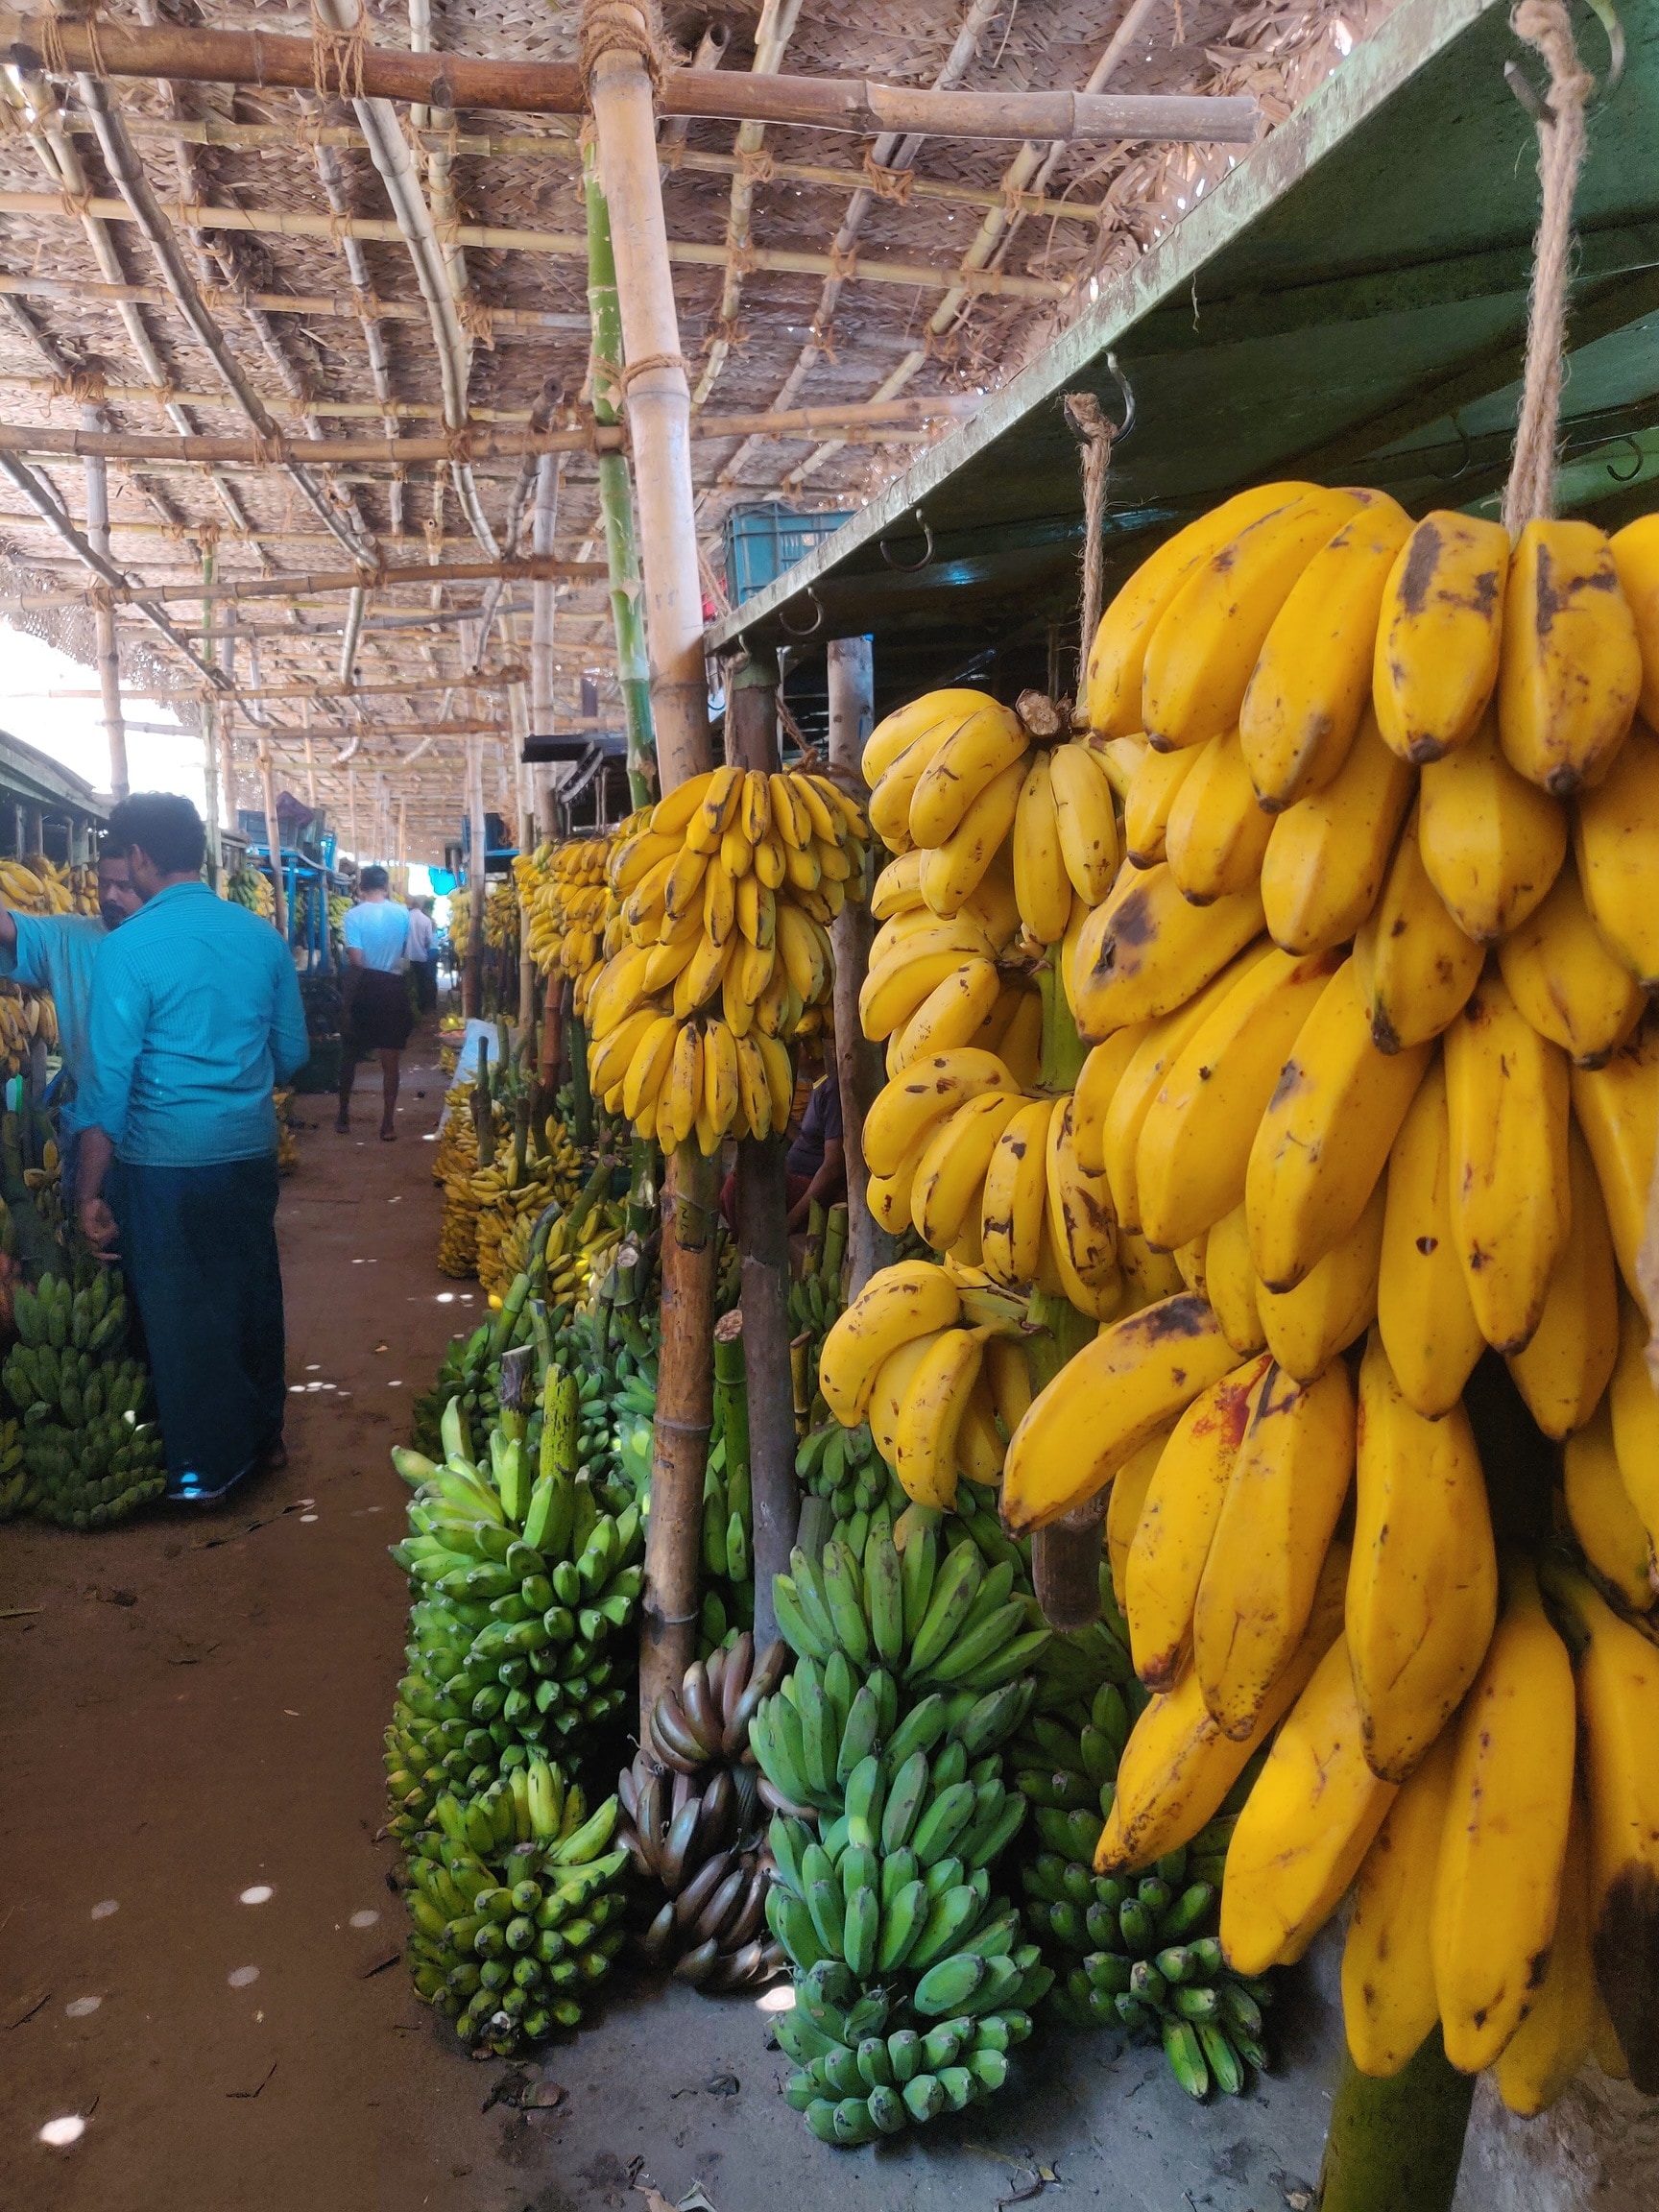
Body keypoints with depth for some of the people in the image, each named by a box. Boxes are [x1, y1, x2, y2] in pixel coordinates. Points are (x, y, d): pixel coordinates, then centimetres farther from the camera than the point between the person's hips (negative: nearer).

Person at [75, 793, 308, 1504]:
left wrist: (90, 1193, -8)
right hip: (251, 1149, 5)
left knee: (180, 1311, 9)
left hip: (166, 1159, -5)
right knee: (252, 1292, 19)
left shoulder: (129, 946, -14)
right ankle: (263, 1435, 34)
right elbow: (294, 1053, 8)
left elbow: (109, 1078, -14)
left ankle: (202, 1467, 21)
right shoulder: (261, 935, 2)